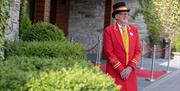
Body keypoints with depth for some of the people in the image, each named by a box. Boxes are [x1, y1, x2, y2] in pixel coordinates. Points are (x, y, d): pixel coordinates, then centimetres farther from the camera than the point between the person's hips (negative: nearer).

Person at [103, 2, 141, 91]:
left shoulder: (134, 29, 9)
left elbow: (138, 51, 6)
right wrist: (120, 70, -12)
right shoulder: (108, 30, -4)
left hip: (130, 71, 4)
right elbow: (108, 52, -9)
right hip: (114, 72, -4)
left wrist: (130, 67, -6)